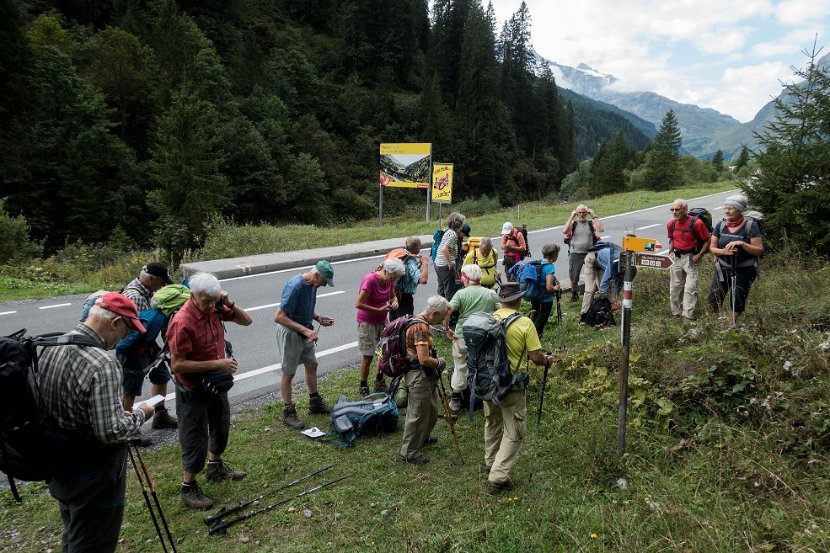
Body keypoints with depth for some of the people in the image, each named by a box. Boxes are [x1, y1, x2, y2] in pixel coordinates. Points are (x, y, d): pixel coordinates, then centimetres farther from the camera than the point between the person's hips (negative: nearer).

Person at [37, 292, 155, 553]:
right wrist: (139, 414, -10)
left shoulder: (50, 348, -2)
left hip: (58, 467, 8)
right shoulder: (101, 363, -29)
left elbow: (55, 404, 10)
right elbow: (111, 431, -29)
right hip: (92, 477, -8)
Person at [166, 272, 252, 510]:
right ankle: (188, 488, 21)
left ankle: (215, 467, 46)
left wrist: (229, 304, -17)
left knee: (221, 426, 24)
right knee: (196, 438, 3)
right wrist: (216, 364, -29)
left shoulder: (215, 308, -8)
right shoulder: (182, 322, -29)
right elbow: (177, 365, -29)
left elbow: (246, 321, 1)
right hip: (193, 390, -8)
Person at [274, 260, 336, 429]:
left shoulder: (313, 284, -2)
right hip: (290, 333, -8)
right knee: (289, 372, 4)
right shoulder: (295, 286, -28)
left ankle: (315, 403, 35)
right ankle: (288, 412, 18)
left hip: (305, 332, 9)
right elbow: (279, 317, -30)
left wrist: (318, 317, -4)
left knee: (312, 365, 18)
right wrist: (305, 330, -32)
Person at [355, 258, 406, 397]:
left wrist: (394, 301, -10)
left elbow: (393, 295, 14)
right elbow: (358, 304, -25)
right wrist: (379, 310, -23)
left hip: (382, 321, 7)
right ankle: (363, 388, 16)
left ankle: (379, 383, 26)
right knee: (368, 356, 0)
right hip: (367, 322, -6)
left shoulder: (389, 280, -5)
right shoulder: (370, 280, -25)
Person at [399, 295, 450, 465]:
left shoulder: (419, 322, 9)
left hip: (425, 376, 10)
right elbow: (424, 359, -29)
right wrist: (439, 363, -11)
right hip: (419, 376, -10)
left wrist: (435, 362, 11)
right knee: (418, 414, 2)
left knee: (431, 409, 25)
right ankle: (409, 452, 15)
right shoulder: (420, 327, -24)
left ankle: (423, 437, 45)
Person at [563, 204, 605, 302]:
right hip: (575, 254, 0)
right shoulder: (573, 223, 5)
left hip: (589, 253, 0)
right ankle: (574, 293, 30)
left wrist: (594, 216, -10)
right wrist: (571, 217, -11)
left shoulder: (591, 223, 5)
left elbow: (601, 229, -14)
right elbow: (564, 231, -15)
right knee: (574, 278, 6)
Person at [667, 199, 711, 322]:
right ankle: (676, 313, 25)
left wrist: (700, 255, -16)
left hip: (691, 257, -6)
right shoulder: (671, 224, 1)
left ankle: (687, 316, -5)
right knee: (674, 287, 12)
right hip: (676, 257, 6)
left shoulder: (696, 223, -16)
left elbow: (707, 240, -9)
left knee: (690, 288, -8)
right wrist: (671, 251, 4)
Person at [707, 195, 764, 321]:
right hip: (723, 268, 3)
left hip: (744, 271, -3)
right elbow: (712, 247, 1)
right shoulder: (721, 224, -1)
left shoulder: (750, 225, -11)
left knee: (737, 304, 6)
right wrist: (724, 251, -19)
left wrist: (742, 244, -28)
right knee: (713, 300, 3)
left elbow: (759, 250, -13)